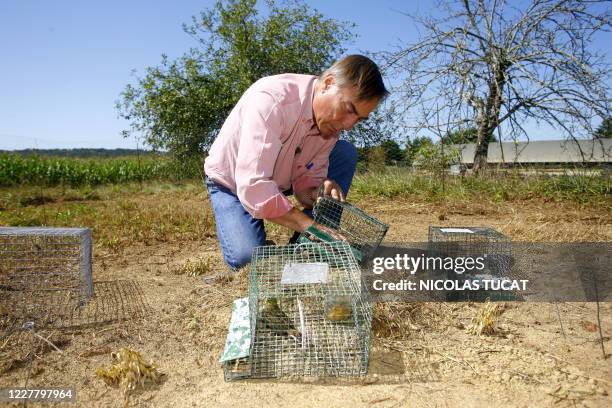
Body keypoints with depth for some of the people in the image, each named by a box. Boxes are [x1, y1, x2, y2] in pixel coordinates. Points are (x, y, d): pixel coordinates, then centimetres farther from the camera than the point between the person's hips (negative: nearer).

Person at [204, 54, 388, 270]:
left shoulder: (330, 120, -14)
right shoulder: (270, 99, -36)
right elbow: (253, 188, -42)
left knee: (346, 153, -11)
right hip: (231, 183, -5)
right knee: (245, 256, -30)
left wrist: (319, 193, -35)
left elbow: (307, 180, -12)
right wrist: (312, 226, -42)